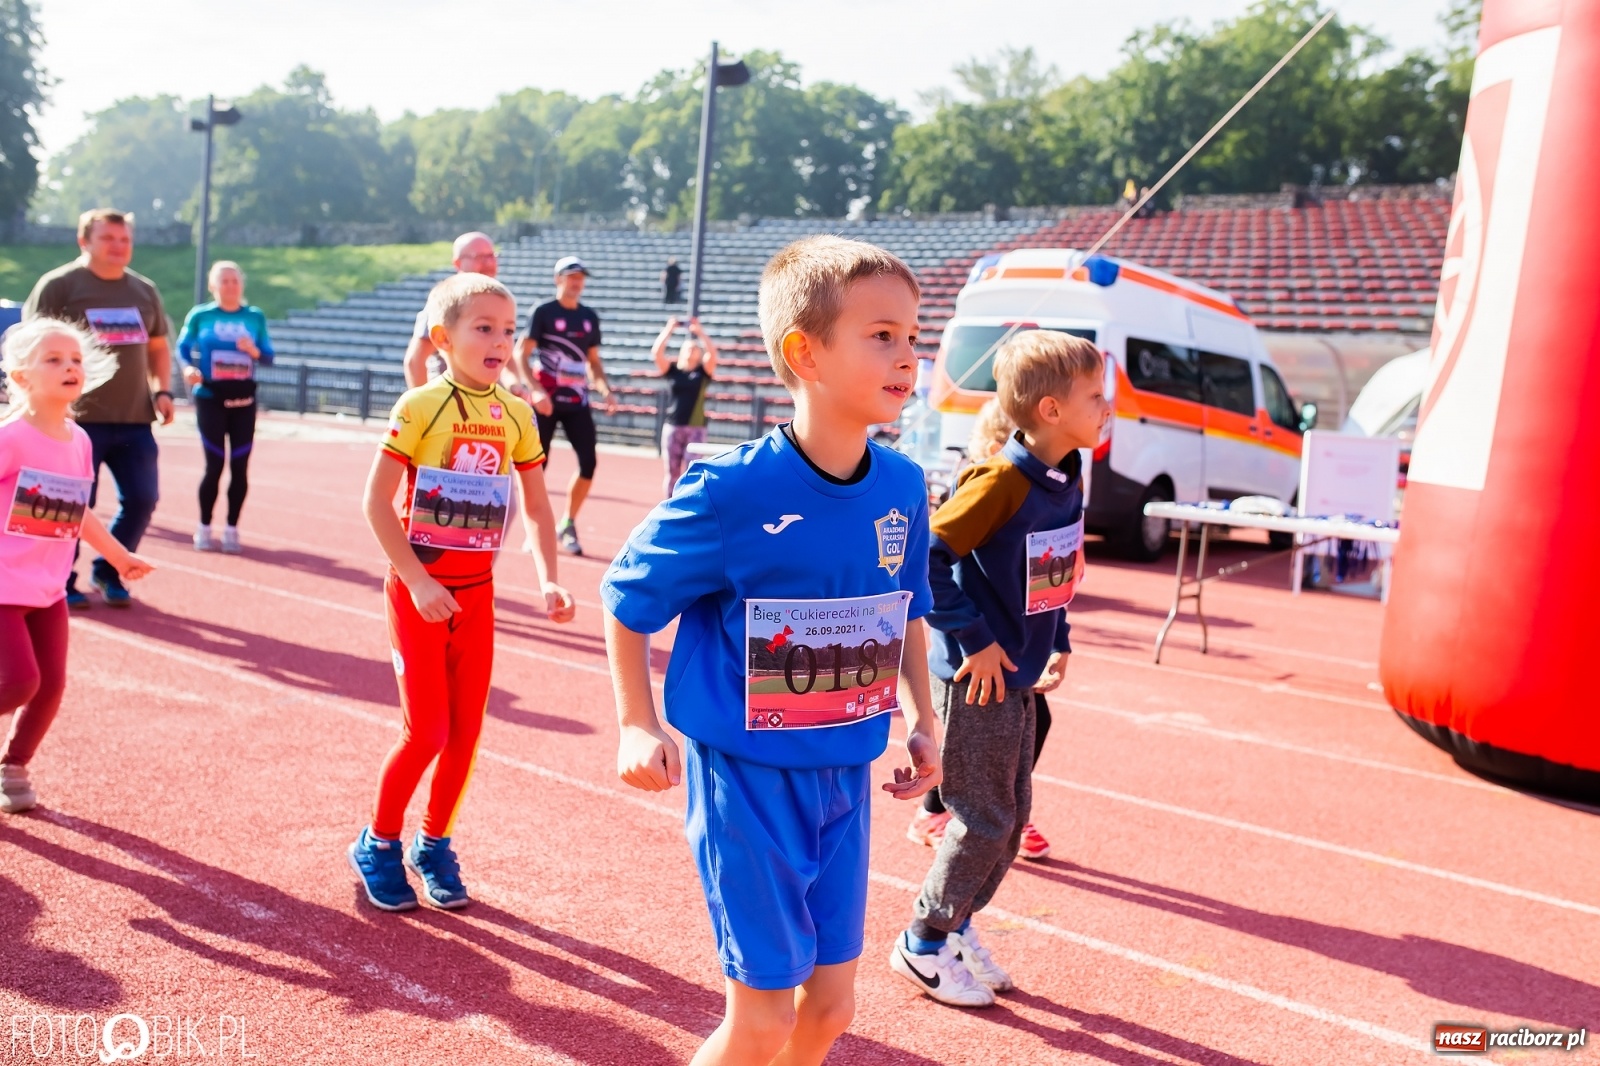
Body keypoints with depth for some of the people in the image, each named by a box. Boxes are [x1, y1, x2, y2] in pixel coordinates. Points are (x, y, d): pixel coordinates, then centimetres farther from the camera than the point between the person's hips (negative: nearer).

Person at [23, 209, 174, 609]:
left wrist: (162, 390, 6)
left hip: (134, 418, 5)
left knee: (142, 498, 2)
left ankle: (108, 570, 23)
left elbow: (158, 346, 22)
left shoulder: (144, 290, 14)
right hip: (79, 418, -5)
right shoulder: (58, 285, -3)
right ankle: (60, 581, 14)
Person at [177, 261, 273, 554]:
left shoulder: (255, 317, 7)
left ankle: (231, 529, 12)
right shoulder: (200, 315, 1)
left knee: (239, 466, 1)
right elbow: (183, 348, 3)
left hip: (243, 400, 2)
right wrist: (189, 369, -16)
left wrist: (254, 351, -14)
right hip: (210, 397, -2)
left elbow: (269, 358, 8)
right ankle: (204, 528, 12)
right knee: (214, 465, -3)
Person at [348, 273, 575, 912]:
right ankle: (378, 845, 20)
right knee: (427, 730, -4)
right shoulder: (419, 407, -12)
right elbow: (377, 501, -13)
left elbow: (536, 506, 9)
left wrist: (549, 579, -3)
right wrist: (416, 581, -18)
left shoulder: (517, 416, 2)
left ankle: (434, 845, 27)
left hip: (477, 592, 5)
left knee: (467, 730, 7)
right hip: (420, 589, -4)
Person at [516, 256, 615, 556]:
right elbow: (521, 355, -10)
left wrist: (606, 390, 3)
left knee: (588, 463, -4)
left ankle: (567, 525, 12)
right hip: (547, 401, -4)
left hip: (577, 402, 4)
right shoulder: (543, 312, -5)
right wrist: (535, 390, -22)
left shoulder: (590, 317, 11)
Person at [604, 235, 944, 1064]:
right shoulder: (732, 492, -20)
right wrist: (637, 726, -9)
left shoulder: (903, 488, -4)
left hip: (845, 777, 6)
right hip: (745, 776, -5)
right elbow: (626, 596, -7)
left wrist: (921, 718, 9)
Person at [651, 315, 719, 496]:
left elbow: (713, 353, -13)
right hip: (672, 427, 1)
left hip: (695, 429, -1)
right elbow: (656, 353, -8)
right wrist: (669, 330, -12)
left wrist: (700, 332, -16)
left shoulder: (703, 372, 4)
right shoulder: (672, 370, 6)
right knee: (672, 472, 7)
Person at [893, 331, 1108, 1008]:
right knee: (984, 822, 2)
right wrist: (974, 639, -21)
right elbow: (926, 557, -25)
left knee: (1013, 812, 16)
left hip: (1017, 676, 9)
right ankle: (922, 944, 20)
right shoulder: (1002, 481, -22)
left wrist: (1058, 643, 13)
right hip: (976, 679, -9)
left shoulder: (1068, 480, 5)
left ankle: (958, 926, 34)